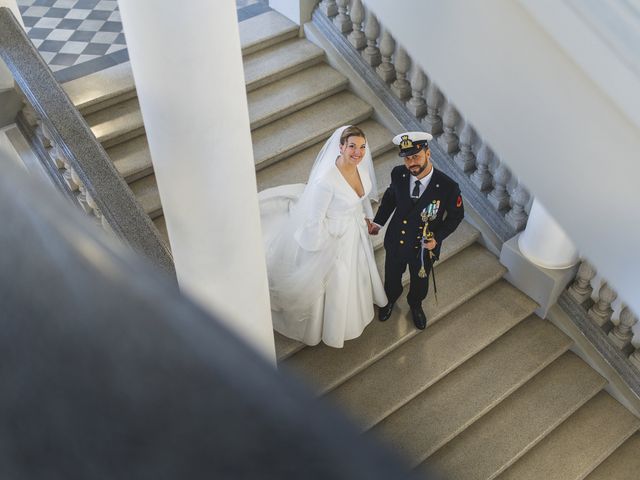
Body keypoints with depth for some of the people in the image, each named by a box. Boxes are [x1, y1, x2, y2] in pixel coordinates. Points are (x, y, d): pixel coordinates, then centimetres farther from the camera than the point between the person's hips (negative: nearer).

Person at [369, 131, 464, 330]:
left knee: (419, 282, 27)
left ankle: (415, 305, 60)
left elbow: (456, 215, -12)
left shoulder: (448, 187, -30)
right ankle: (391, 299, 62)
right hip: (396, 241, 2)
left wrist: (438, 237, -23)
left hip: (424, 247, -1)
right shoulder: (398, 174, -21)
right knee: (392, 276, 28)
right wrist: (379, 222, -1)